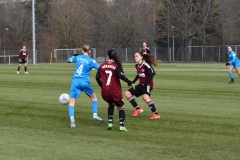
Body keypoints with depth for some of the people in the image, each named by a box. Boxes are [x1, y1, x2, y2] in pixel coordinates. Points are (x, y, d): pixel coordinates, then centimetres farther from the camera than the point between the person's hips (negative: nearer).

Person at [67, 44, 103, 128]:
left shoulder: (78, 57, 8)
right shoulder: (91, 61, -1)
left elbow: (68, 60, 27)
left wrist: (74, 56, 43)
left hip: (75, 81, 2)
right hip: (85, 82, -2)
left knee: (72, 101, 1)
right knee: (94, 97, 23)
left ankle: (72, 118, -19)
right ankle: (95, 114, 13)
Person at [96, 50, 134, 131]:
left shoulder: (102, 66, 5)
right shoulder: (117, 65, -6)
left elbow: (97, 77, 4)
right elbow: (121, 76, -19)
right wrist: (130, 83, -11)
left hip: (105, 91, 4)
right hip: (115, 91, -4)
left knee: (111, 105, 28)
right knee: (121, 107, 8)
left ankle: (110, 123, 17)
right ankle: (121, 125, -7)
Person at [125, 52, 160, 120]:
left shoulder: (145, 65, -16)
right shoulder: (137, 65, 9)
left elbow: (152, 74, -20)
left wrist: (145, 83, -23)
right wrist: (132, 82, 15)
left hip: (147, 84, -9)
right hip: (141, 85, 9)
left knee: (145, 97, -34)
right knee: (127, 93, 4)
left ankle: (156, 114, -31)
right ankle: (138, 109, 9)